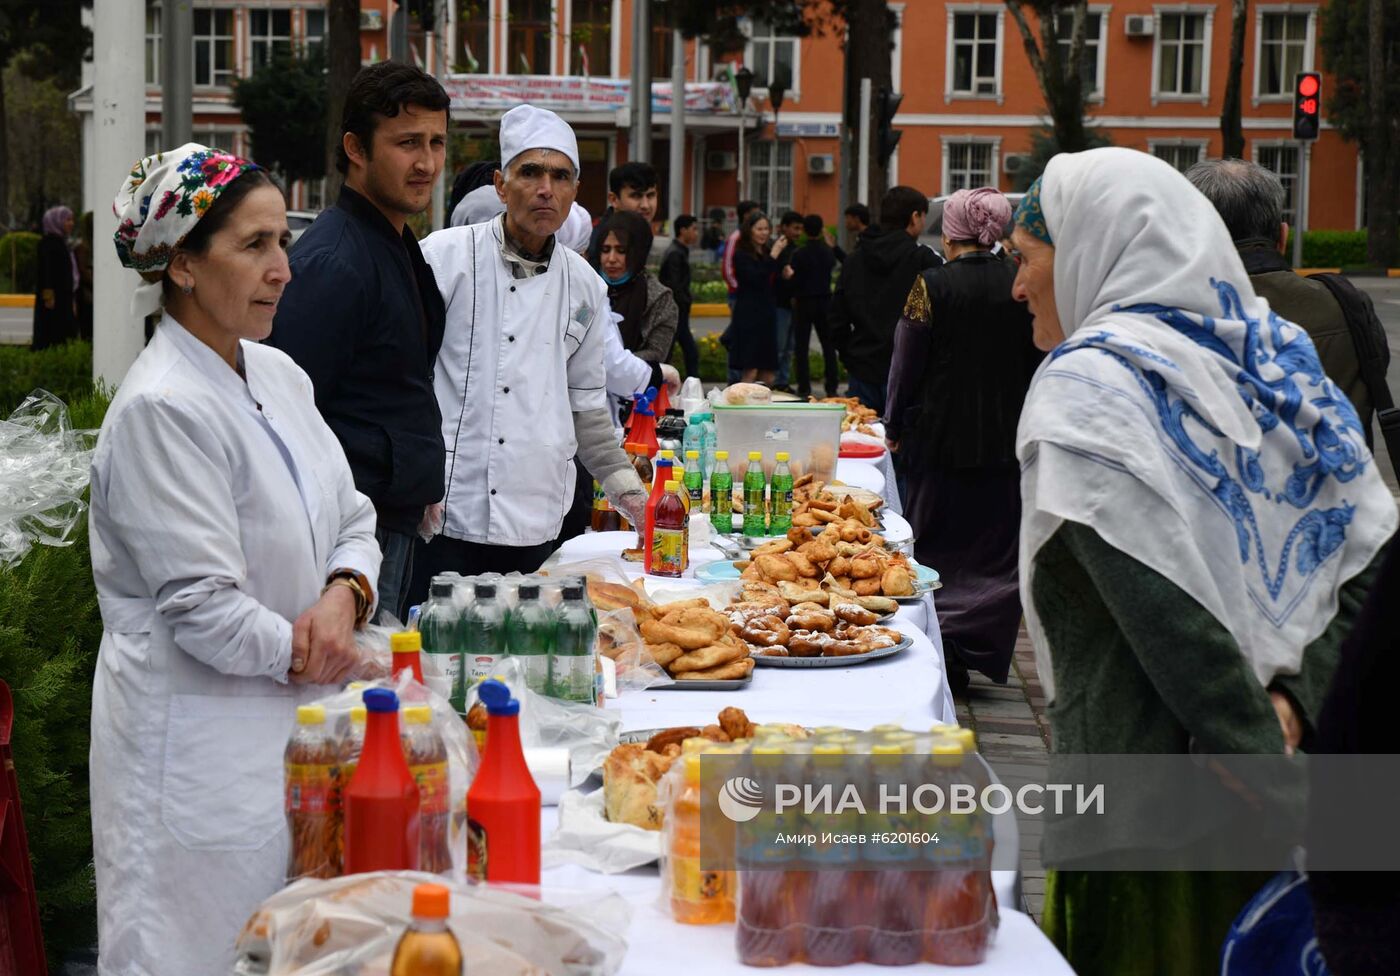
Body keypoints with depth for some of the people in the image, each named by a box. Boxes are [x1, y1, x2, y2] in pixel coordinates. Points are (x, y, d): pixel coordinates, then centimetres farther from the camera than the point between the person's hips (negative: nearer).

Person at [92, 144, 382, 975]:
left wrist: (344, 598, -9)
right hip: (199, 743, -8)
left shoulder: (278, 374, 8)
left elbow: (351, 519, 12)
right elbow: (203, 609, -21)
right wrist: (323, 660, -11)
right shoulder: (162, 409, -19)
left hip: (290, 731, 8)